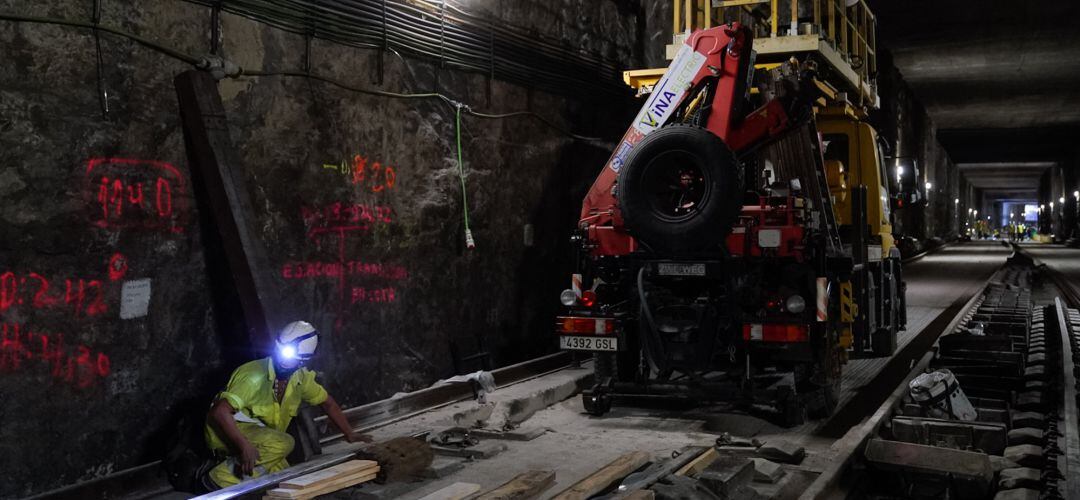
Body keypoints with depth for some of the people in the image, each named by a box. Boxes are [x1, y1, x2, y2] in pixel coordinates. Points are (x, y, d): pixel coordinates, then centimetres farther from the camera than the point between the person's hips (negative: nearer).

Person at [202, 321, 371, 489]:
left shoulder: (301, 378, -4)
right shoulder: (255, 376, -27)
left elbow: (327, 403, 12)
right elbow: (220, 411, -34)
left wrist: (350, 435, 12)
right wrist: (245, 446, -44)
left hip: (260, 437, 8)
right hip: (229, 432, -8)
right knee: (282, 443, -31)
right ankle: (222, 477, -20)